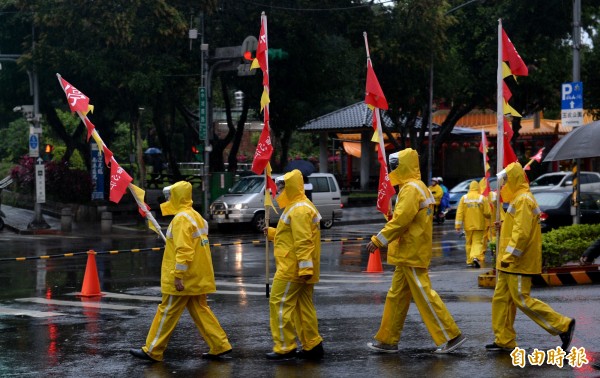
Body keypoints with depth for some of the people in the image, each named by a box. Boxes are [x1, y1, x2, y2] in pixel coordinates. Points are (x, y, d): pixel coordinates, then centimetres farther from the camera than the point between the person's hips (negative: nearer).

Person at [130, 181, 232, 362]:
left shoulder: (181, 218, -17)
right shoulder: (195, 216, 14)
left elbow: (183, 250, -24)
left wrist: (178, 276, -24)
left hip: (183, 279, -9)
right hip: (197, 277, 9)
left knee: (167, 313, -2)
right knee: (200, 310, 13)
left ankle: (152, 351, 5)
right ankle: (220, 345, 9)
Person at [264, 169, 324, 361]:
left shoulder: (299, 210, -17)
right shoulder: (299, 207, 18)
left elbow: (303, 241, -24)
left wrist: (305, 267, -28)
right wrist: (273, 233, 17)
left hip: (292, 268, -11)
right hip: (301, 269, 11)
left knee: (280, 304, -6)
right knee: (303, 306, 12)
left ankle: (285, 348, -5)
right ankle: (313, 346, 13)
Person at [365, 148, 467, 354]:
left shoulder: (411, 189, -16)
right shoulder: (416, 187, 16)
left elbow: (400, 220, -24)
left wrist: (378, 240, -19)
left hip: (412, 255, -11)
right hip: (408, 254, 11)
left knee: (424, 296, -7)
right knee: (396, 297, 13)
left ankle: (451, 336, -4)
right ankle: (388, 340, 18)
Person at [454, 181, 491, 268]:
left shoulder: (464, 198, -2)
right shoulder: (482, 198, -6)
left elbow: (459, 213, -5)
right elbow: (487, 213, -7)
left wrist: (458, 226, -3)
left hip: (468, 225, 2)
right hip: (479, 225, -2)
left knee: (469, 243, 16)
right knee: (477, 242, 0)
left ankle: (470, 261, 20)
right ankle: (476, 257, -25)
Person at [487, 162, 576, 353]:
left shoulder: (524, 200, -16)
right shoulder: (518, 199, 18)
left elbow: (522, 232, -25)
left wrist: (509, 255, -26)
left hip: (519, 264, -11)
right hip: (510, 264, 11)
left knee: (522, 299, -9)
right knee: (501, 299, 10)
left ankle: (563, 325, -5)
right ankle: (504, 340, 14)